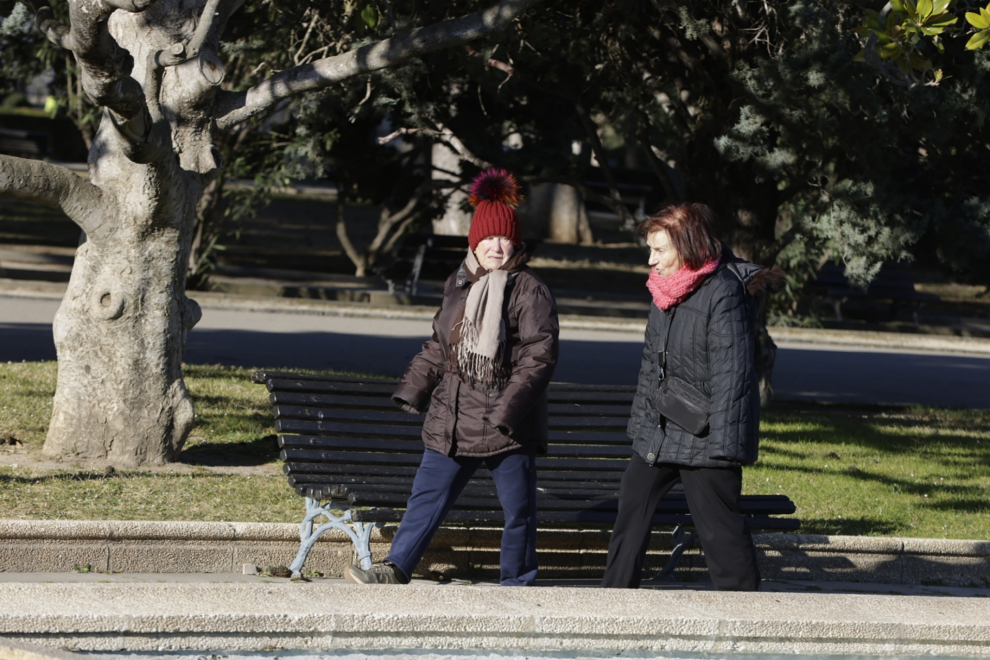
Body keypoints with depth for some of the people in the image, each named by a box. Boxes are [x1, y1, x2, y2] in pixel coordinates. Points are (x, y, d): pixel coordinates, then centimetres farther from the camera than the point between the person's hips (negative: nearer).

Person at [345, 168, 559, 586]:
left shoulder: (529, 291, -10)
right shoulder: (458, 285, 11)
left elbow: (540, 356, -15)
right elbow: (438, 346, 21)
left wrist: (508, 410, -22)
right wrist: (414, 388, 12)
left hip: (508, 427, -6)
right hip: (452, 421, 6)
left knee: (518, 509, 5)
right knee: (427, 497, 6)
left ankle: (516, 585, 17)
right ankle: (396, 570, 11)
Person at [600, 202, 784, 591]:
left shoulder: (722, 294, -18)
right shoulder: (664, 289, 8)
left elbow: (730, 374, -20)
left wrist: (722, 446, -22)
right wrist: (640, 421, 20)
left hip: (704, 436, -9)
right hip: (660, 432, 9)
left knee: (718, 527, -5)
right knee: (632, 508, 14)